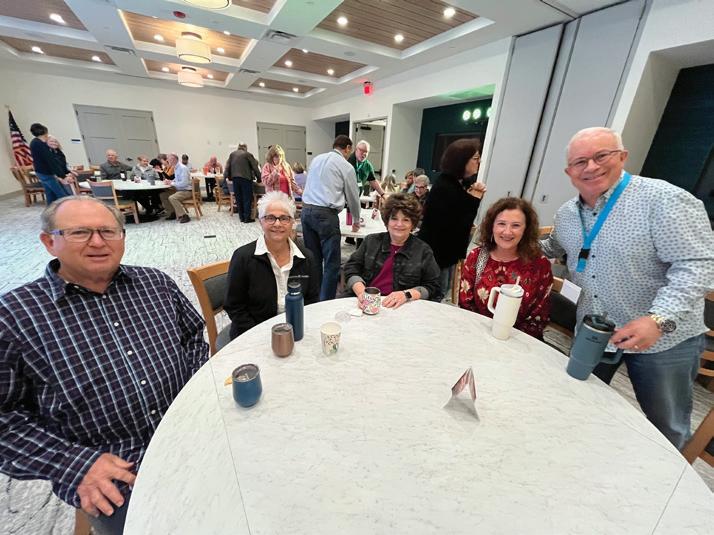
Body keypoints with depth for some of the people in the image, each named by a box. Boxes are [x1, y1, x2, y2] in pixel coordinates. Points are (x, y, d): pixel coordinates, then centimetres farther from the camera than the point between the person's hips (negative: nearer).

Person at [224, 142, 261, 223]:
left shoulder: (232, 154, 14)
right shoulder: (248, 154, 1)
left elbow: (227, 166, 13)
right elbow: (255, 167, 1)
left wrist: (226, 176, 17)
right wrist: (259, 178, 7)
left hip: (235, 178, 5)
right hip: (245, 178, -5)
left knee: (239, 198, 10)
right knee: (247, 198, -1)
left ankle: (242, 217, 14)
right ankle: (247, 218, -3)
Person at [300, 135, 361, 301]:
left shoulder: (316, 159, 19)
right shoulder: (346, 167, 2)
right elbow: (353, 197, 11)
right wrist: (356, 221, 27)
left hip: (306, 210, 7)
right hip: (325, 214, -7)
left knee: (313, 259, 14)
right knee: (332, 263, 0)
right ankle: (326, 302, 3)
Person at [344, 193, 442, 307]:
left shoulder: (423, 250, 9)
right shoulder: (371, 241, 15)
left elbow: (432, 287, 6)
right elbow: (351, 268, 9)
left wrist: (406, 294, -13)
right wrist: (361, 292, -10)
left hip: (401, 308, -1)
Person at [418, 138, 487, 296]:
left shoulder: (454, 184, 8)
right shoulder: (444, 188, -23)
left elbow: (461, 219, 10)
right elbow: (458, 226, -25)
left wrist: (471, 197, -5)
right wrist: (474, 199, -19)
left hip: (446, 252, 10)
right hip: (436, 253, -10)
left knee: (441, 293, 23)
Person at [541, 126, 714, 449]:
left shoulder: (665, 200, -19)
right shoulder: (565, 215, 0)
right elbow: (552, 249, 18)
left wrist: (659, 320, -34)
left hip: (665, 338, -4)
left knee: (665, 430, 15)